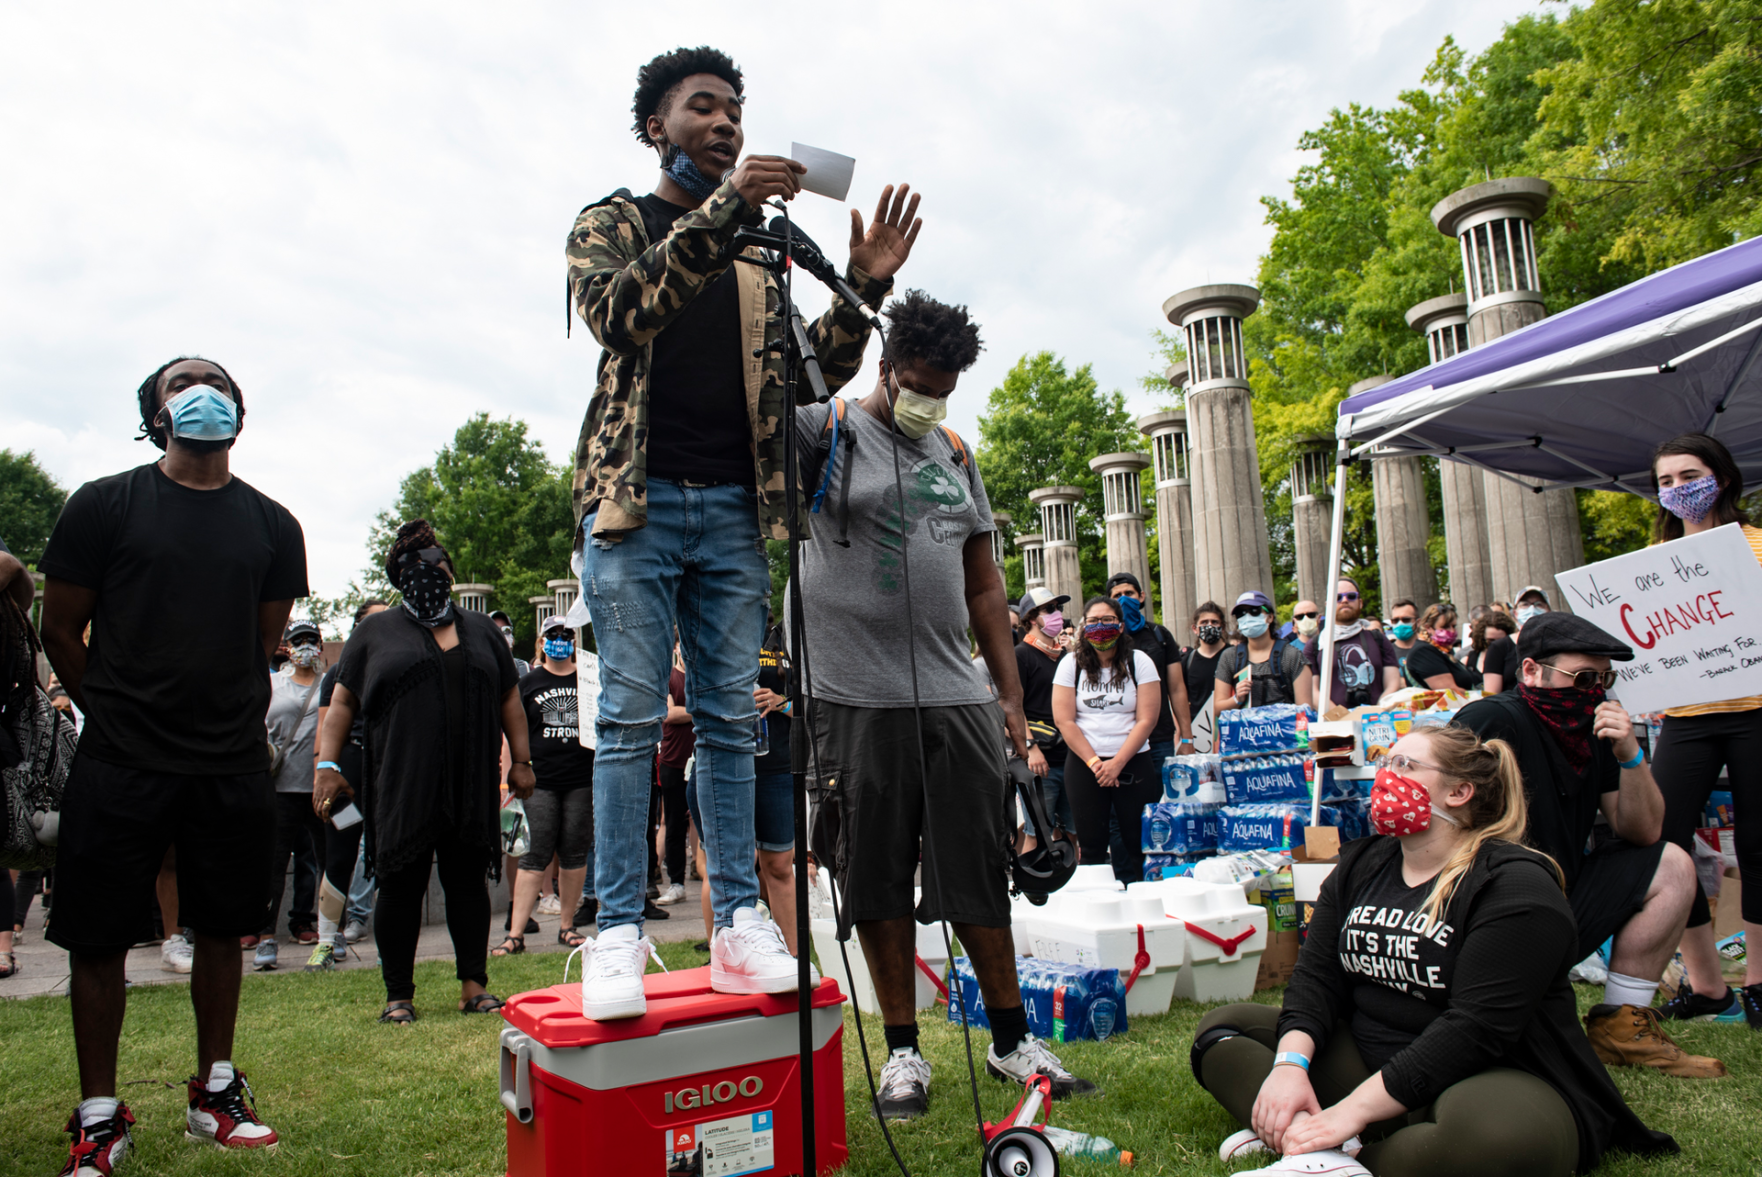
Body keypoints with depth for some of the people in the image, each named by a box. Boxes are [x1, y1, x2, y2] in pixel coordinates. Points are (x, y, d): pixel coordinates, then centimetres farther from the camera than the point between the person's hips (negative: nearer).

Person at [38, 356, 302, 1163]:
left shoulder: (272, 525, 7)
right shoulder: (105, 505, -1)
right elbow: (60, 630, 4)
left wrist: (223, 719, 9)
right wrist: (119, 710, 6)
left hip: (233, 767, 3)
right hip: (120, 764, -2)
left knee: (221, 930, 12)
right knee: (98, 939, 5)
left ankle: (213, 1093, 27)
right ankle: (99, 1117, 21)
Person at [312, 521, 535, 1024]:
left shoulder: (482, 631, 17)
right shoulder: (376, 632, 11)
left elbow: (510, 700, 18)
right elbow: (342, 702, 8)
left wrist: (521, 760, 11)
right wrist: (327, 763, -3)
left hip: (470, 787, 2)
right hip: (401, 788, -2)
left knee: (468, 880, 4)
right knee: (401, 885, 1)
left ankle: (474, 987, 12)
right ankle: (398, 995, 13)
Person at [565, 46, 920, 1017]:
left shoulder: (757, 253, 18)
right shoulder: (610, 224, 8)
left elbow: (806, 376, 13)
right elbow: (618, 314, -15)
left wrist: (862, 290, -2)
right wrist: (718, 211, -25)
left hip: (734, 508, 4)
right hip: (635, 500, -3)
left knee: (729, 718, 3)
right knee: (631, 715, -5)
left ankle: (738, 925, 7)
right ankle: (618, 932, 1)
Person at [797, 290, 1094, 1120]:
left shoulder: (956, 456, 16)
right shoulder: (829, 431, 3)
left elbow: (983, 585, 18)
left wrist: (1011, 693, 12)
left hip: (957, 697, 4)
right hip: (858, 698, -4)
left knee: (981, 875, 9)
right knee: (879, 879, 5)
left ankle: (1011, 1042, 25)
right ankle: (903, 1051, 20)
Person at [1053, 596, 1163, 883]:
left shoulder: (1139, 662, 3)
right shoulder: (1071, 663, 4)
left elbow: (1147, 719, -4)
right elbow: (1065, 721, -1)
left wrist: (1117, 763, -12)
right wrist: (1094, 763, -10)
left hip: (1133, 763, 0)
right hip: (1083, 765, 1)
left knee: (1139, 843, -1)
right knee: (1092, 846, 2)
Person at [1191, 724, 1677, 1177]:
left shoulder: (1515, 886, -12)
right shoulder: (1360, 865, 10)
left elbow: (1476, 1028, -22)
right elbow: (1315, 978, 3)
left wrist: (1355, 1109, -26)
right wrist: (1290, 1063, -18)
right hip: (1366, 1061, 7)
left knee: (1492, 1133, -41)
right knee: (1221, 1029, -1)